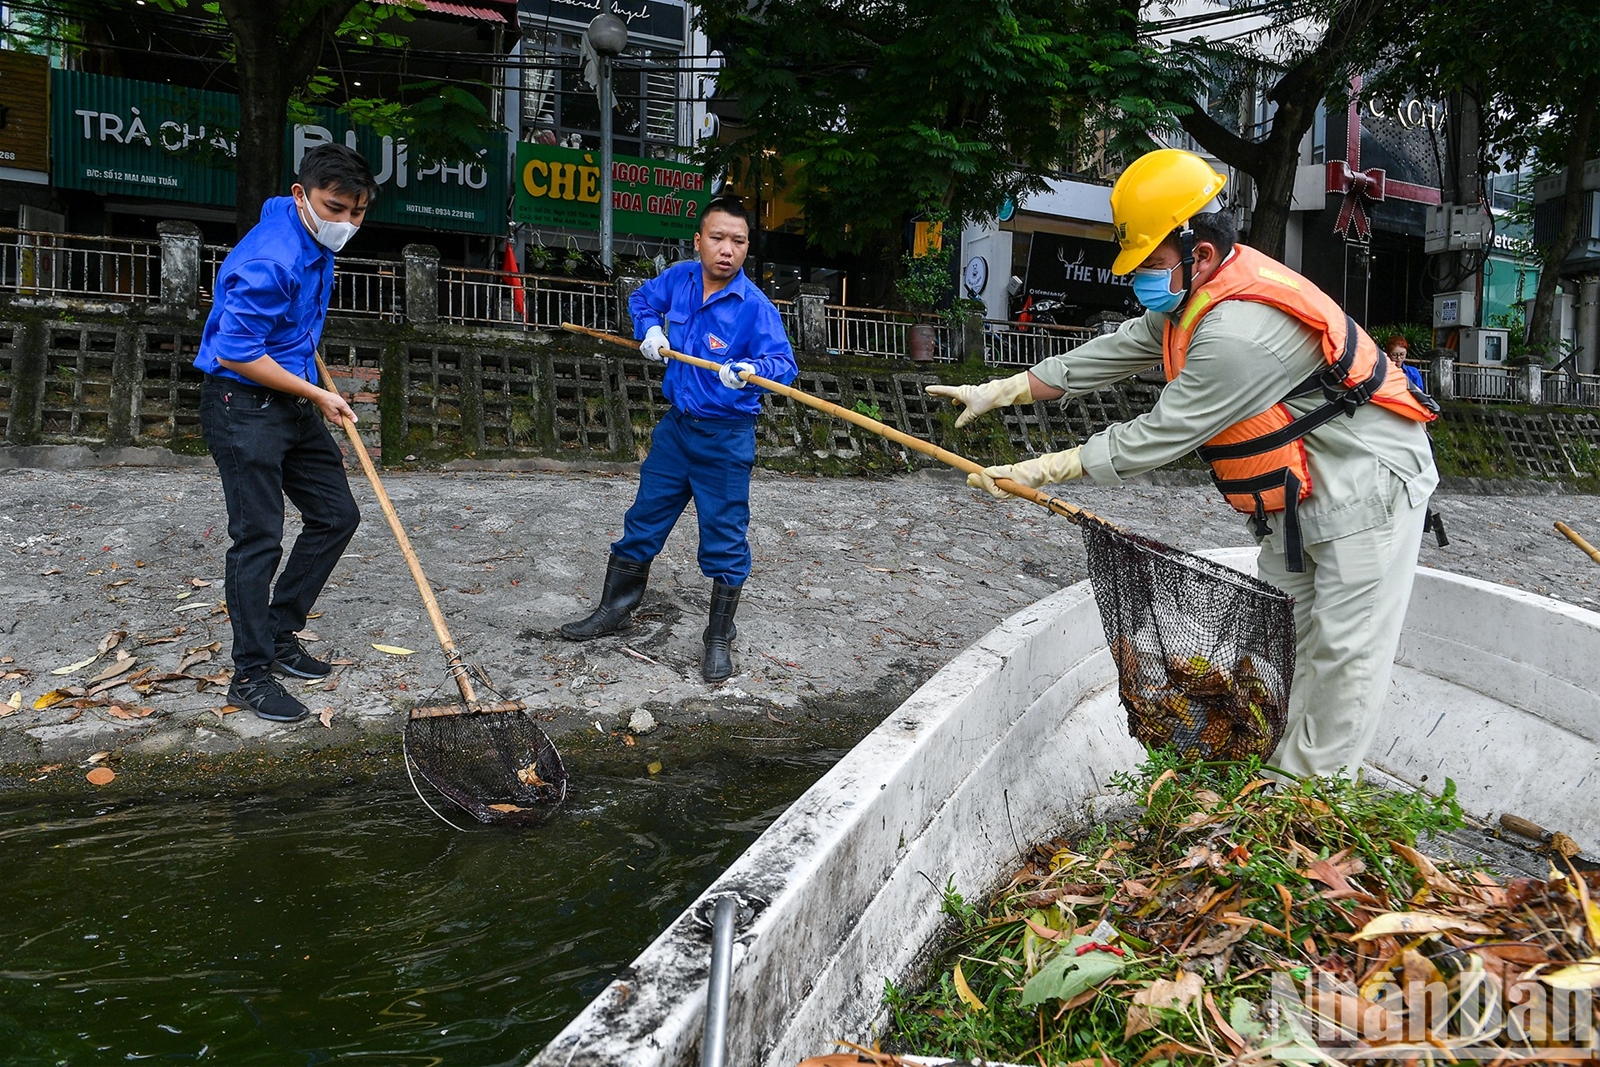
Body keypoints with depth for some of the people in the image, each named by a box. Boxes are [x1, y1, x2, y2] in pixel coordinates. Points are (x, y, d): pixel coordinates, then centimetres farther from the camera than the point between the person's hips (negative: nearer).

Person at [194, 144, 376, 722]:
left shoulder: (317, 241, 5)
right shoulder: (270, 259, -25)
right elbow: (236, 353, -25)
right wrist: (316, 394, -18)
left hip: (293, 405, 10)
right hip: (243, 407, -9)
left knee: (336, 514, 11)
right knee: (259, 539, -7)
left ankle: (279, 635, 23)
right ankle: (250, 675, 3)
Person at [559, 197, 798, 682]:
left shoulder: (754, 306, -17)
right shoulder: (679, 278, -1)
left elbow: (784, 362, -24)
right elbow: (642, 298, 19)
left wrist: (752, 369, -44)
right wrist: (649, 329, 0)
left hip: (726, 438, -5)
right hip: (676, 425, 5)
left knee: (725, 539, 2)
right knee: (644, 520, 16)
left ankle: (719, 639, 18)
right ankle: (615, 610, 33)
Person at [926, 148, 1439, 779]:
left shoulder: (1235, 337, -32)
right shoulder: (1196, 296, -1)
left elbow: (1155, 439, -27)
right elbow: (1113, 353, 5)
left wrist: (1039, 472, -20)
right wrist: (998, 391, 2)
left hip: (1368, 484, -10)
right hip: (1297, 491, 11)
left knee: (1345, 655, -4)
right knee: (1288, 635, 14)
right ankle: (1283, 771, 23)